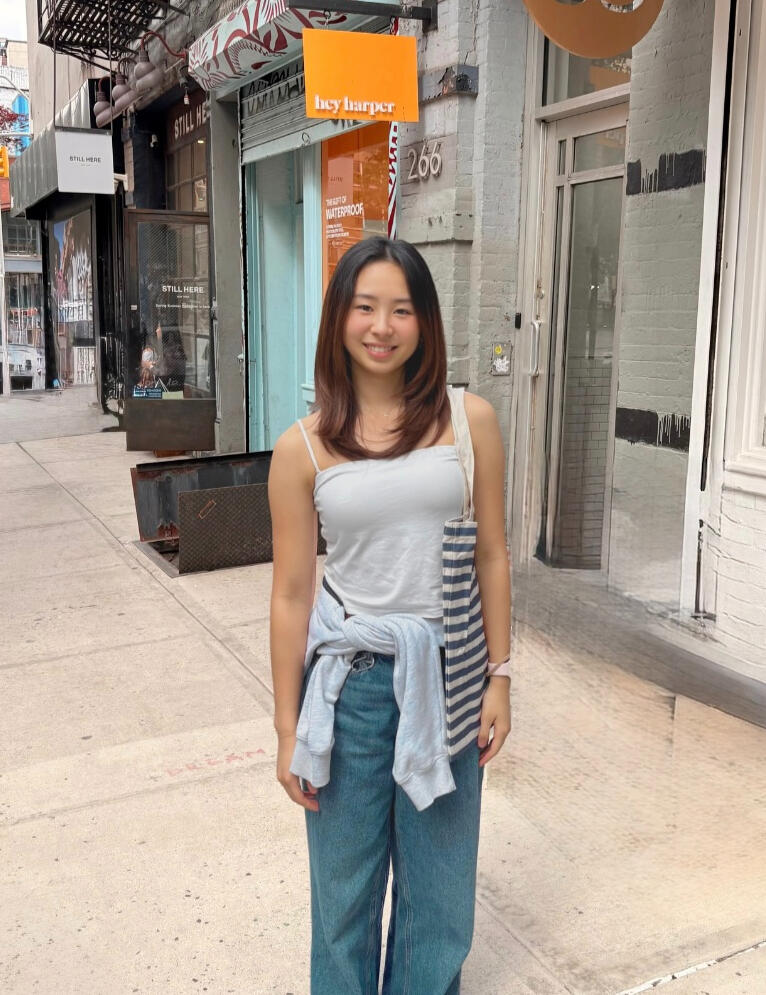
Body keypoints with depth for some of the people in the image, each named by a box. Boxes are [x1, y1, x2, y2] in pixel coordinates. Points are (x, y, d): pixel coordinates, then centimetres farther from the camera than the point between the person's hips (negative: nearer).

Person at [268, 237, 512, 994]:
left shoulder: (470, 420, -4)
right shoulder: (303, 448, -7)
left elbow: (491, 556, 2)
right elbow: (291, 593, -4)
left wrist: (499, 678, 2)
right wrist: (287, 729, 0)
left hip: (446, 675, 1)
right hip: (349, 678, -1)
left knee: (438, 879, 18)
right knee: (346, 879, 17)